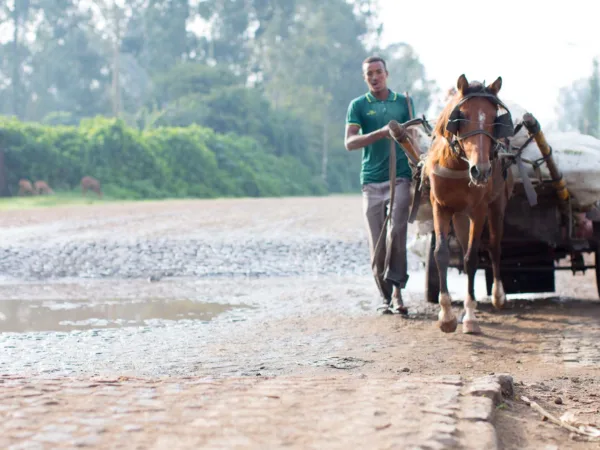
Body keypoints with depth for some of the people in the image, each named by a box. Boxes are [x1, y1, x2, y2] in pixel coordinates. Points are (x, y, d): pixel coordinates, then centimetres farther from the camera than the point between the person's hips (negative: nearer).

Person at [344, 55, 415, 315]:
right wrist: (382, 132, -20)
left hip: (400, 176, 0)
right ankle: (385, 296, 12)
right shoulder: (358, 105, 6)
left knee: (397, 232, -17)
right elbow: (349, 142, -6)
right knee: (377, 241, 1)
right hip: (372, 180, 0)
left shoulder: (404, 102, 12)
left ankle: (397, 291, -13)